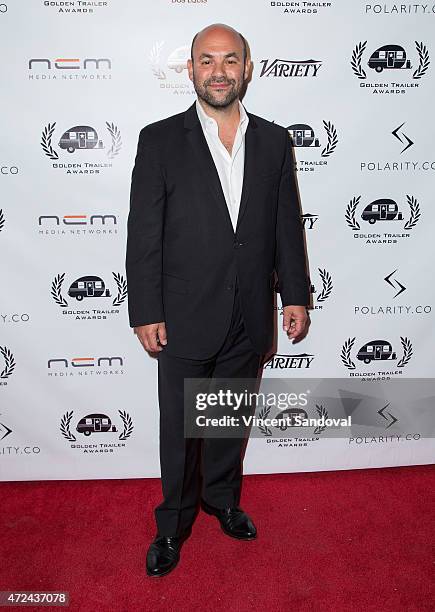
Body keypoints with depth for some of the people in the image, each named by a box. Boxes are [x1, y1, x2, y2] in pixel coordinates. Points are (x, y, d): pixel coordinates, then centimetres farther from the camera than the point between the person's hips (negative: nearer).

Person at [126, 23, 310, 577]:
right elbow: (144, 235, -7)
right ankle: (173, 523, 35)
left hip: (250, 320, 3)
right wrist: (146, 313, -9)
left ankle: (222, 499, 45)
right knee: (179, 428, 12)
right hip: (185, 320, -2)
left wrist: (295, 295, 5)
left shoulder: (273, 141, 5)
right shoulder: (159, 140, -5)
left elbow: (287, 226, 7)